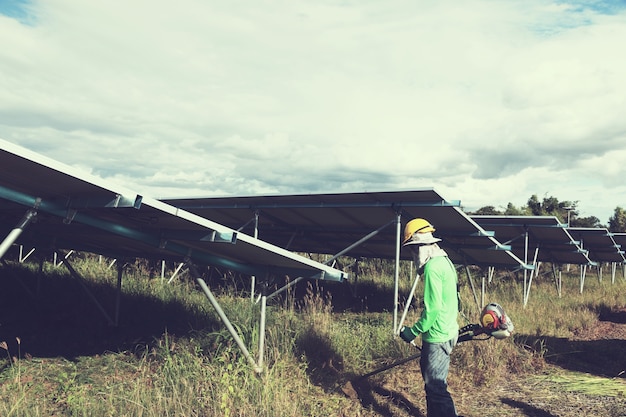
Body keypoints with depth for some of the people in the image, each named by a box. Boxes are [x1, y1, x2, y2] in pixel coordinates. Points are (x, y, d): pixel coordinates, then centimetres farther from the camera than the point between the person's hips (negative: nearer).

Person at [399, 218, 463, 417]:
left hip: (437, 337, -10)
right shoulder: (445, 261, 10)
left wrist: (413, 332, -13)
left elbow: (433, 309, -24)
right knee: (432, 381, 21)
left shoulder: (432, 267, -20)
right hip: (447, 332, 10)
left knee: (435, 387, -2)